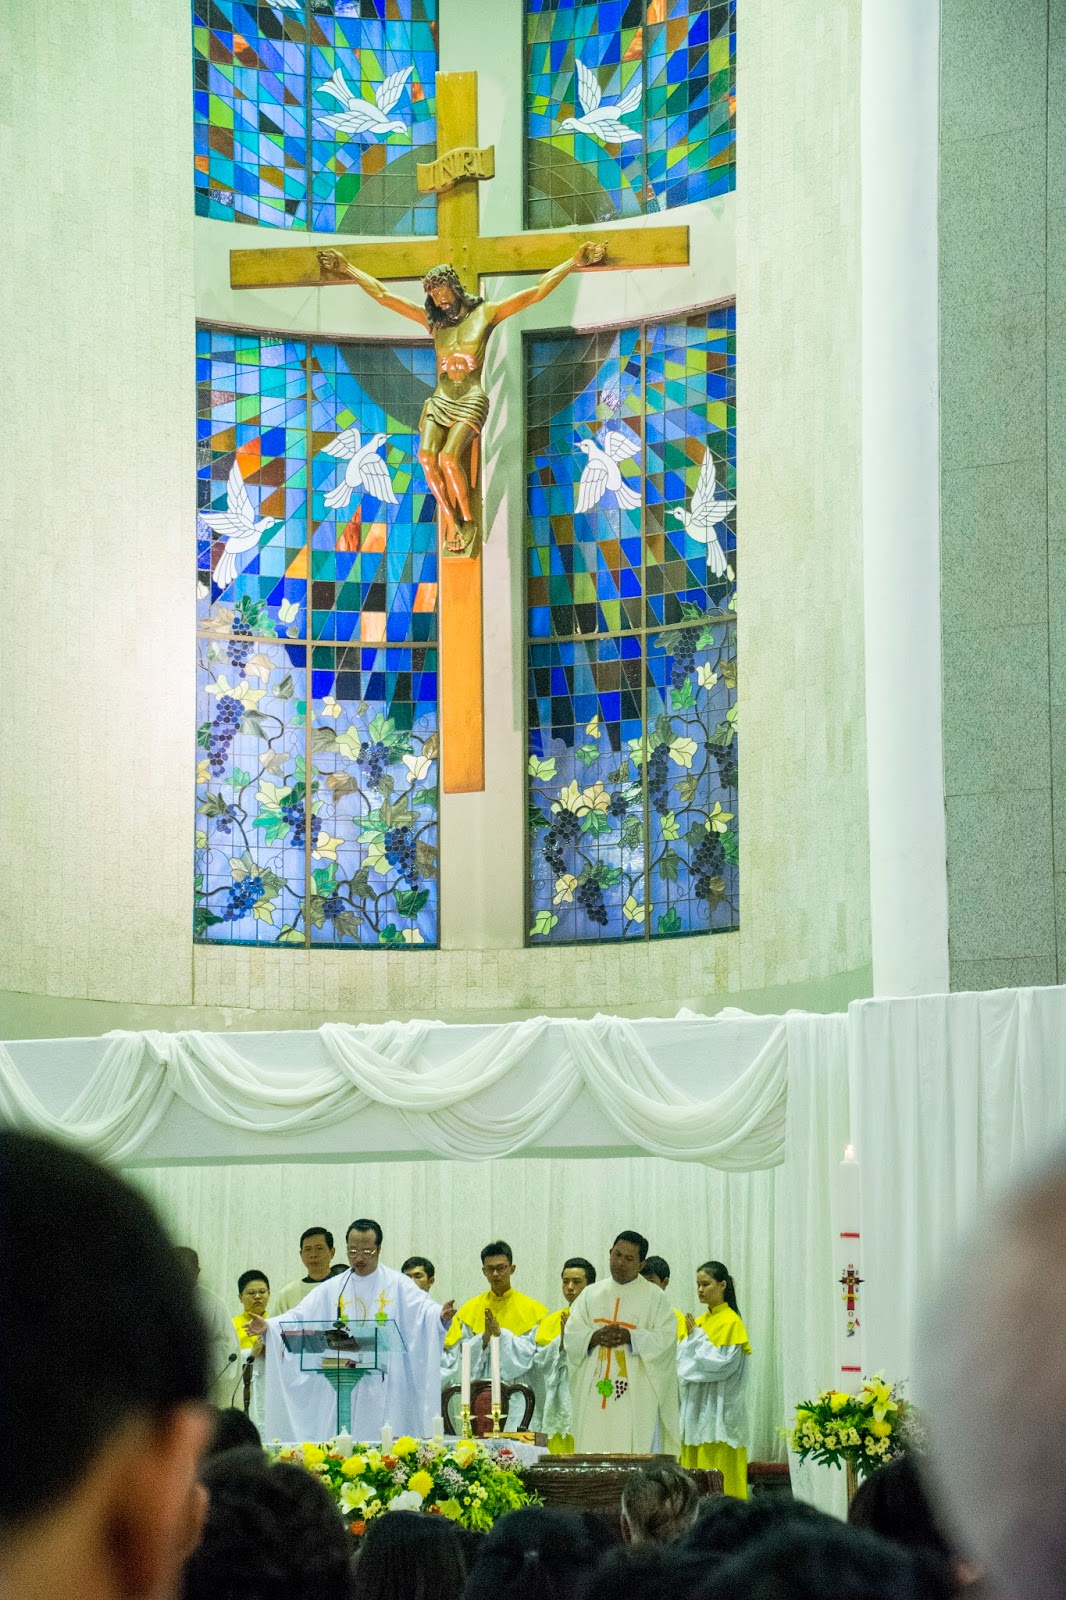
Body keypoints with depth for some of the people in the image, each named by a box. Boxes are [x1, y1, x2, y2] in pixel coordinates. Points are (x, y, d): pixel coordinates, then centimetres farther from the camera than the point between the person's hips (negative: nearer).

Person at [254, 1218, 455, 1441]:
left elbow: (423, 1309, -9)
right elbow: (298, 1316, 8)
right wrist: (268, 1326, -9)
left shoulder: (397, 1285, 4)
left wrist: (442, 1315, -32)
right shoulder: (332, 1289, 12)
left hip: (384, 1388, -3)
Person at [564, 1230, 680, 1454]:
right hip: (594, 1392, 3)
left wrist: (629, 1337, -16)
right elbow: (570, 1335, 9)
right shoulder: (591, 1294, 16)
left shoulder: (654, 1297, 6)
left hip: (636, 1396, -3)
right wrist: (595, 1337, -11)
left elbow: (666, 1338, -4)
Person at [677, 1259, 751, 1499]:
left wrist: (697, 1337, -10)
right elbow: (682, 1361, 14)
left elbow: (722, 1363, -15)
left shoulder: (731, 1322, -7)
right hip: (696, 1407, 7)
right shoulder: (700, 1322, 15)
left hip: (718, 1409, -7)